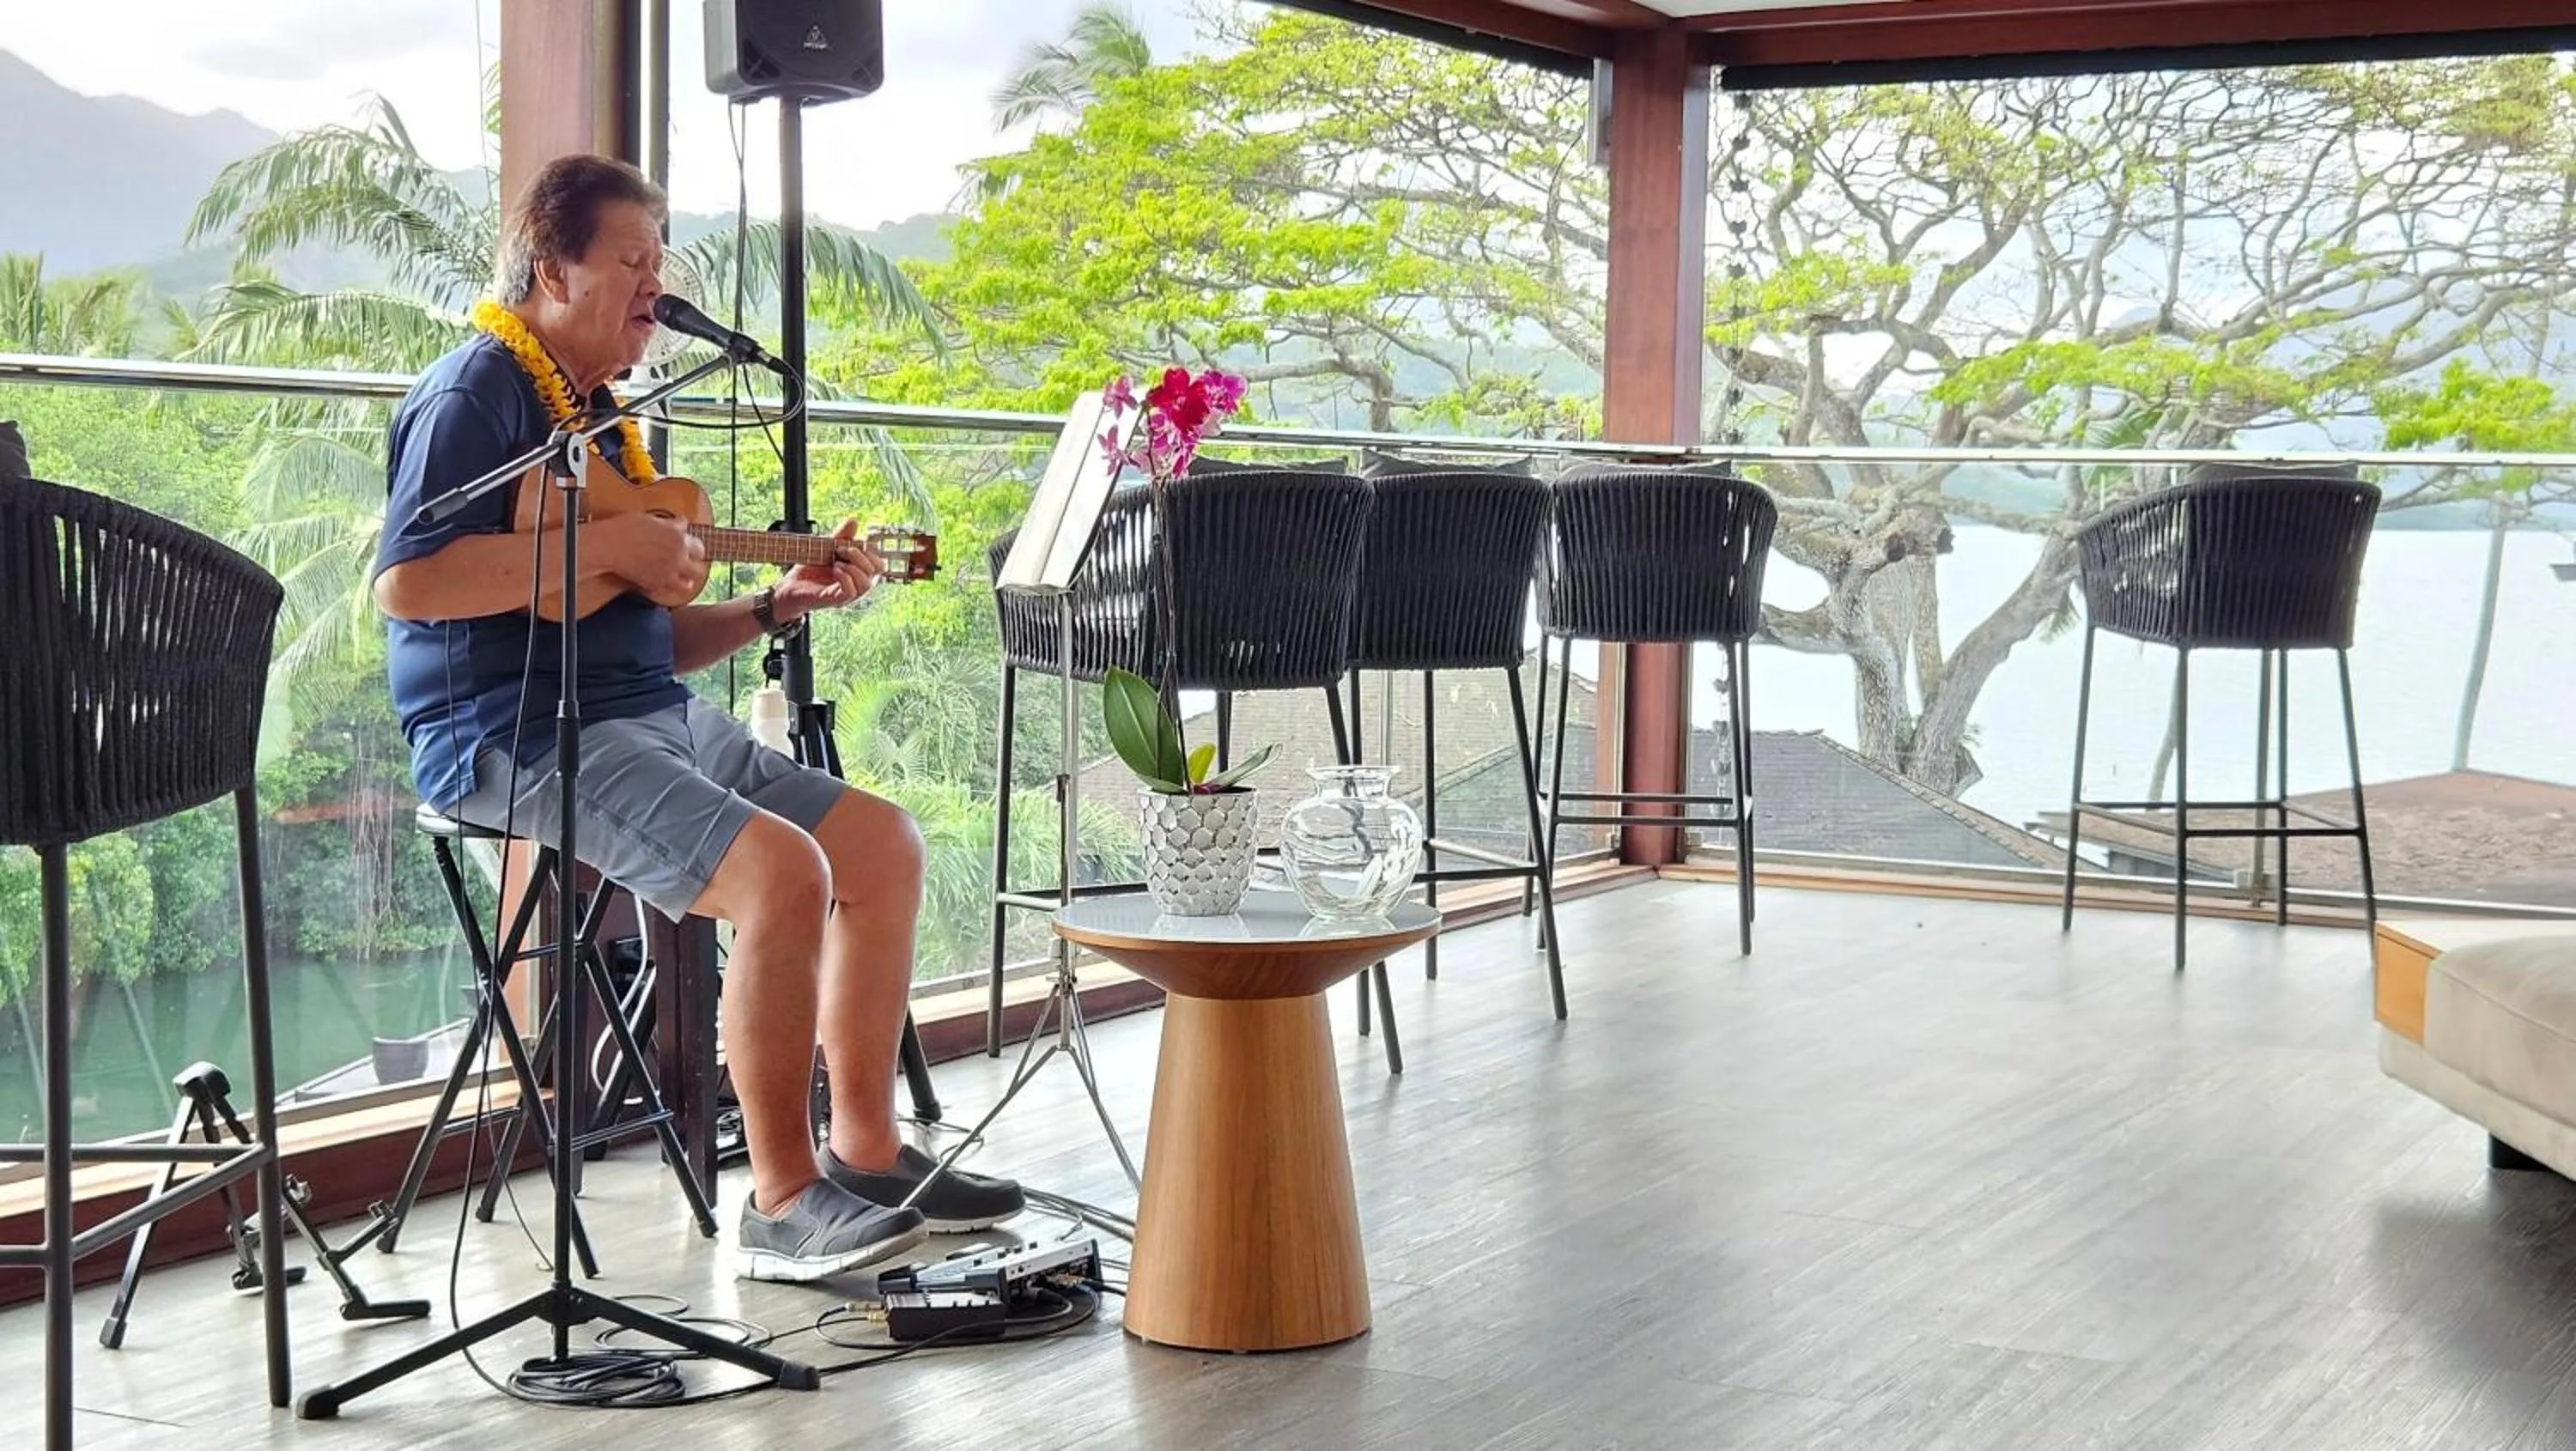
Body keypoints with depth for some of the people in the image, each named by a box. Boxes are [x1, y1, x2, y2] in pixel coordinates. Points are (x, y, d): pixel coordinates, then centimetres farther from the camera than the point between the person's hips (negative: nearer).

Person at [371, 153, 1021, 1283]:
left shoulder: (596, 409, 22)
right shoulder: (478, 392, -7)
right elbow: (406, 582, -23)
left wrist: (778, 607, 9)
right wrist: (602, 546, -20)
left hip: (653, 718, 10)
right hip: (519, 735, -10)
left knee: (883, 844, 5)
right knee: (782, 869, -27)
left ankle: (865, 1151, 11)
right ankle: (782, 1199, -17)